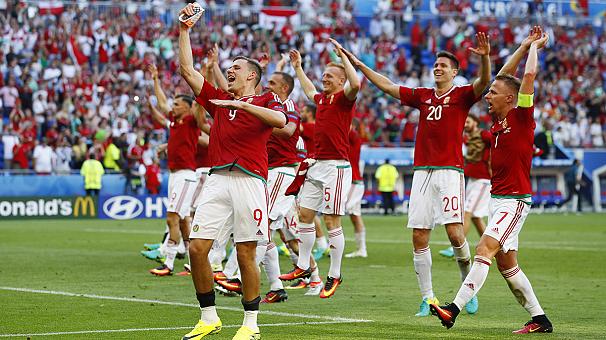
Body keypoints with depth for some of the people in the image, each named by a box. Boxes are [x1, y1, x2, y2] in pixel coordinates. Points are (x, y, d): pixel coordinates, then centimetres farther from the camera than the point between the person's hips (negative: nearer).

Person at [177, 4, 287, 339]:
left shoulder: (265, 101, 7)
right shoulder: (219, 100, 20)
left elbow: (280, 119, -16)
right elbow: (187, 70, 20)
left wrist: (241, 104, -21)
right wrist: (184, 29, 17)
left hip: (249, 182, -5)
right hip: (217, 179, 5)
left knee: (246, 254, -3)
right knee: (197, 247, -5)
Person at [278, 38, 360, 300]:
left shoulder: (343, 98, -8)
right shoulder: (321, 99, 15)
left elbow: (355, 84, -31)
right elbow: (309, 90, 40)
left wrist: (343, 55, -26)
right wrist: (297, 67, 43)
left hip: (336, 166, -8)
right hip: (317, 165, 8)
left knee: (331, 221, -6)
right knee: (304, 214, 10)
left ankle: (334, 276, 0)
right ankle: (303, 266, 20)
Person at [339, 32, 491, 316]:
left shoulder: (462, 95, 3)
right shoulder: (422, 96, 16)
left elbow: (484, 82, -16)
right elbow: (387, 86, 21)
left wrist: (485, 57, -35)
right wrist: (359, 65, 19)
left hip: (449, 171, -5)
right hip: (422, 172, 5)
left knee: (454, 232, -16)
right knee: (419, 237, 0)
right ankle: (427, 298, 6)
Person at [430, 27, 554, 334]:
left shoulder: (522, 118, -10)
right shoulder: (498, 120, 11)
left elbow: (529, 76, -16)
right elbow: (504, 76, 22)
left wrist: (535, 47, -1)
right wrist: (525, 46, 24)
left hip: (515, 200, -9)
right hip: (497, 199, 9)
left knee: (484, 249, -20)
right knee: (506, 263, 9)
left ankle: (454, 309, -30)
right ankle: (539, 319, 15)